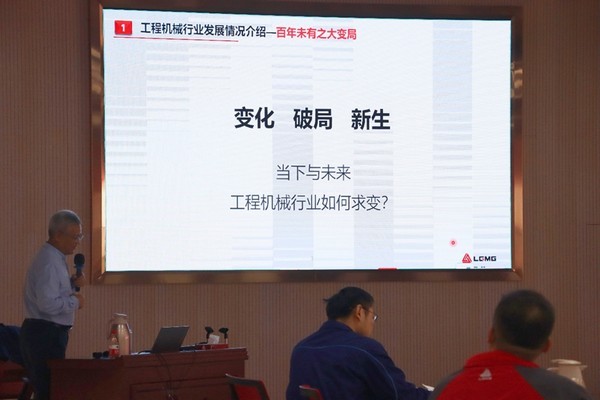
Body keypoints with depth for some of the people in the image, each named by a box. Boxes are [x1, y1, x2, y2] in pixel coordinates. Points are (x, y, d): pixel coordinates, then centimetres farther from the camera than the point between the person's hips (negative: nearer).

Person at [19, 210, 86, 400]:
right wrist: (75, 301, -12)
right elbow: (48, 304, -26)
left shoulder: (55, 258, 14)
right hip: (46, 334, -10)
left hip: (44, 333, 10)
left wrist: (72, 284, 10)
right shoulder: (49, 262, -18)